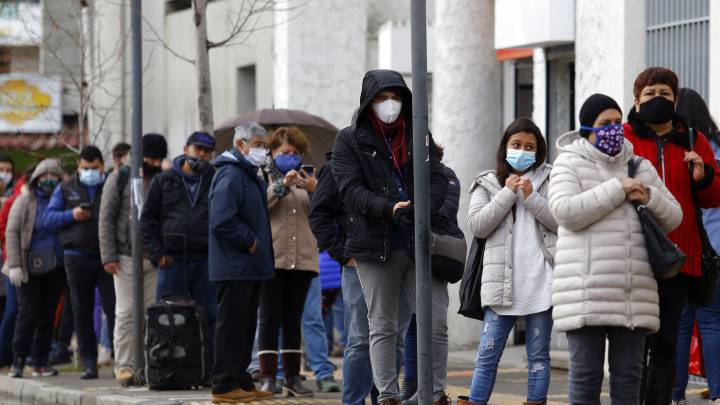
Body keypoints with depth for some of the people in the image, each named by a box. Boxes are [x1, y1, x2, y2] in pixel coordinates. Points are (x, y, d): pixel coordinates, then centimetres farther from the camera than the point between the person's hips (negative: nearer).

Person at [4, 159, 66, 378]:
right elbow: (12, 233, -4)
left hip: (55, 269, 3)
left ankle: (41, 361, 12)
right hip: (30, 269, -3)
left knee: (48, 315, 5)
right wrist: (14, 265, -12)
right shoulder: (25, 202, -1)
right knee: (28, 313, -8)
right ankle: (18, 360, -1)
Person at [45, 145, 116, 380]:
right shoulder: (66, 189, 12)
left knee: (113, 308, -7)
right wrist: (72, 215, -9)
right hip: (77, 257, 2)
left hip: (107, 255, -2)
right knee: (82, 312, 4)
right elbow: (49, 218, 7)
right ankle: (89, 363, 9)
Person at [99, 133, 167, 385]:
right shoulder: (120, 178, 3)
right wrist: (108, 256, -8)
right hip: (126, 257, -3)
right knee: (126, 312, -4)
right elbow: (106, 218, 0)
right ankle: (124, 365, -2)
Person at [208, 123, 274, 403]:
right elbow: (222, 221, -24)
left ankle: (241, 382, 19)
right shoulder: (230, 175, -14)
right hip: (234, 267, -10)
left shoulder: (251, 177, 19)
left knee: (245, 327, 13)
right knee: (231, 326, -7)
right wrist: (250, 242, -17)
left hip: (250, 268, 10)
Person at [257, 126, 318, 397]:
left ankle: (293, 377, 10)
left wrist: (314, 190, -9)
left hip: (302, 259, 4)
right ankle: (268, 378, -2)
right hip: (271, 259, -4)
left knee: (293, 320, 8)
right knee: (270, 319, -4)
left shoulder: (306, 179, 17)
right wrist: (283, 185, -18)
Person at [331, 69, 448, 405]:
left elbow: (437, 181, 4)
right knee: (382, 327, 4)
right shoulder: (350, 140, 4)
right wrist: (389, 208, -24)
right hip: (376, 247, -2)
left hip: (418, 244, 2)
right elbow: (351, 189, -8)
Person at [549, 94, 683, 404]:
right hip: (586, 293, -5)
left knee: (628, 376, 6)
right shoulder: (569, 164, 4)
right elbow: (565, 211, -13)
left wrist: (650, 198, -2)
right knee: (585, 373, -4)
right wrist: (616, 190, -11)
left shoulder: (641, 167, 18)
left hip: (634, 293, 5)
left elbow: (673, 218, 19)